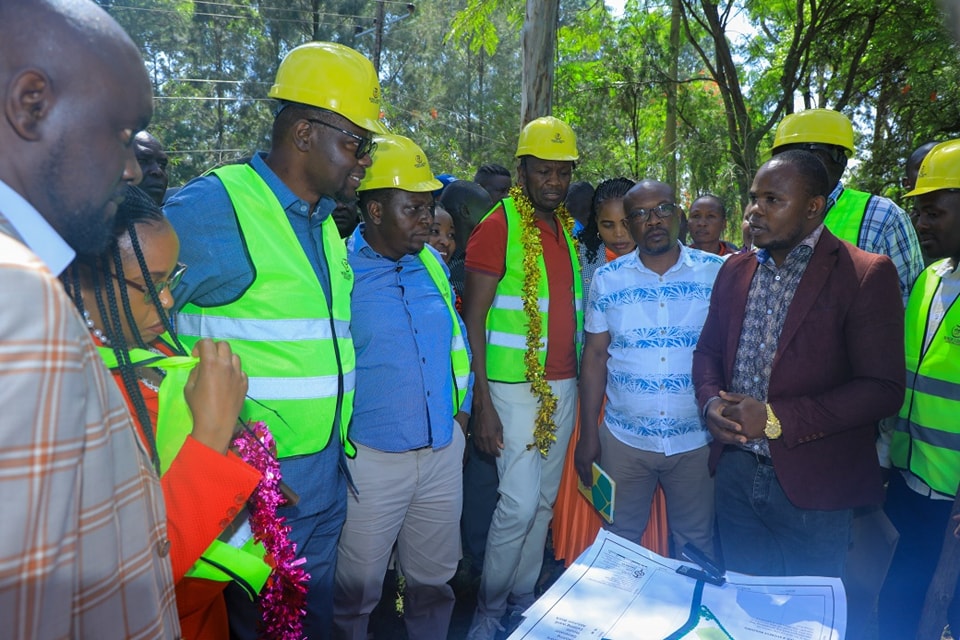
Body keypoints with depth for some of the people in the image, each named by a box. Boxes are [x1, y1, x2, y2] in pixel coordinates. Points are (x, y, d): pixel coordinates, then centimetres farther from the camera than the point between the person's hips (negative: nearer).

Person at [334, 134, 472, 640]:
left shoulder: (432, 264, 5)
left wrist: (461, 410, 10)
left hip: (444, 451, 5)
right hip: (371, 459, -5)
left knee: (434, 578, 22)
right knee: (358, 589, 14)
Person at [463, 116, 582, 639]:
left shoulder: (567, 228, 12)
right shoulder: (497, 227, -9)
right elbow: (472, 319, -12)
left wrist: (578, 380, 11)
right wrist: (482, 402, -16)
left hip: (564, 385, 7)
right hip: (515, 386, -6)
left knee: (544, 501, 14)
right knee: (519, 503, -4)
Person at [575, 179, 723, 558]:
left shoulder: (718, 273, -3)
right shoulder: (607, 280, 0)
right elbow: (594, 356, 2)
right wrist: (588, 435, 1)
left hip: (697, 440, 0)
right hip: (623, 439, 1)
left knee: (696, 543, 17)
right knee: (619, 542, 15)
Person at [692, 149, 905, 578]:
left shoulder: (867, 275, -10)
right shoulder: (734, 270, 7)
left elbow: (883, 389, -15)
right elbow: (708, 350, 13)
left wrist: (776, 419, -19)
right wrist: (711, 402, -7)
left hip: (813, 489, -4)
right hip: (736, 474, 5)